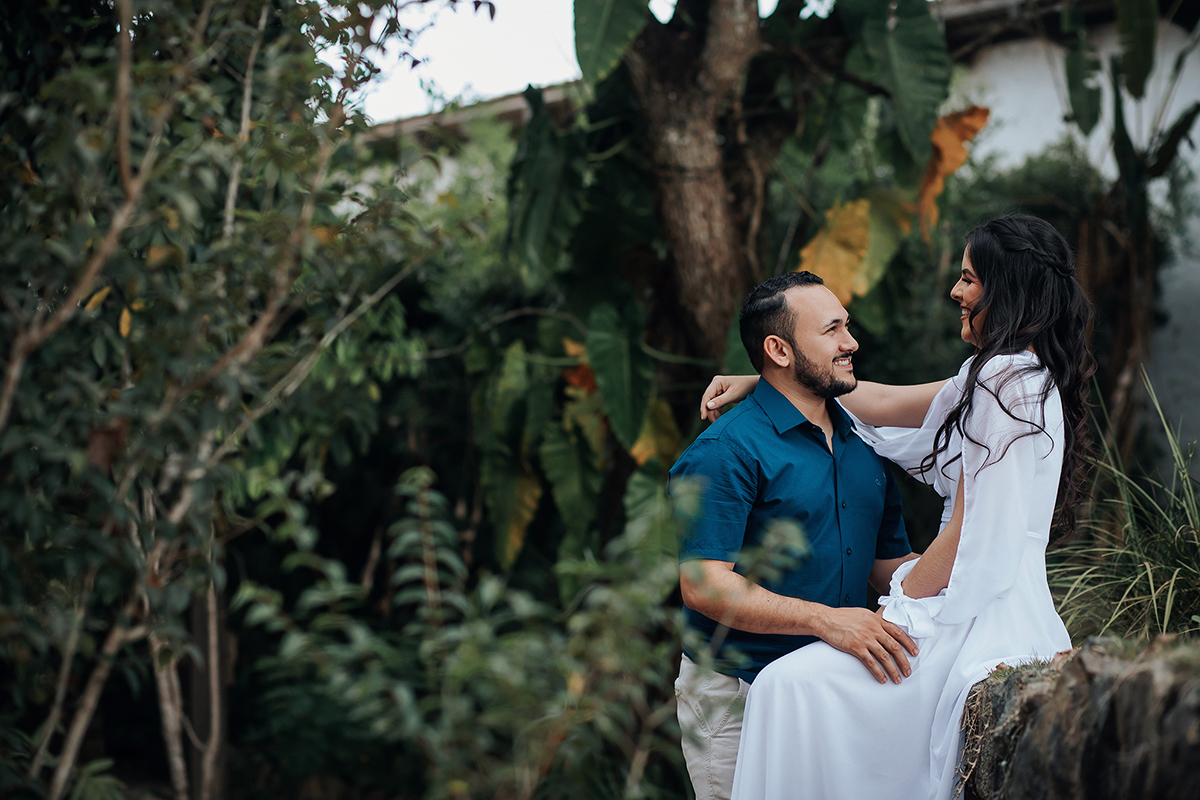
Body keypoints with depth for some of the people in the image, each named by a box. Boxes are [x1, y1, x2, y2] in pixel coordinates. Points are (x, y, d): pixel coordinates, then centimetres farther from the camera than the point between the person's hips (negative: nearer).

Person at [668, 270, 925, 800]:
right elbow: (703, 585, -22)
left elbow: (888, 564, 17)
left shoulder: (864, 445, 11)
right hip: (736, 698, -6)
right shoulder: (725, 452, -13)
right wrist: (825, 620, -30)